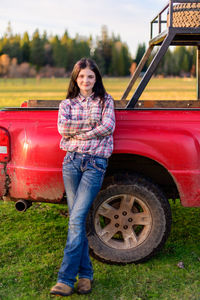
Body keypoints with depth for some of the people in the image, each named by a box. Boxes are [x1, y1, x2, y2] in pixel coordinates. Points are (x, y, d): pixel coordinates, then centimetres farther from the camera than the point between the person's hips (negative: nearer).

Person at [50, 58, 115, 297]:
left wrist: (77, 132, -5)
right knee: (76, 219, 5)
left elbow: (108, 127, -9)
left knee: (77, 218, -12)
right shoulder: (67, 103, 14)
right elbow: (62, 127, -4)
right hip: (72, 161, 4)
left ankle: (65, 279, -10)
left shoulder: (105, 101, 8)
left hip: (95, 163, -3)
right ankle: (85, 273, 16)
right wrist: (90, 124, -7)